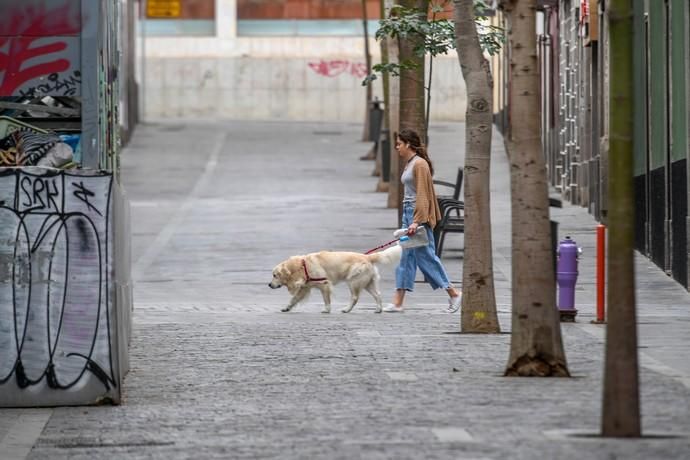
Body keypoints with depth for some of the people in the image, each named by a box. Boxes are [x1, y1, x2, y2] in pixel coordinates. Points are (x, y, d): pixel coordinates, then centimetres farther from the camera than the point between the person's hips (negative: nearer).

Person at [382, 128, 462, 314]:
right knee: (406, 258, 6)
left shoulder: (420, 164, -13)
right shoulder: (408, 163, 15)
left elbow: (422, 194, -18)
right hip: (408, 212, 10)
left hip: (419, 214, -10)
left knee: (426, 256, -4)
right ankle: (398, 302, 4)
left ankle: (453, 293, 5)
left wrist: (416, 221, -22)